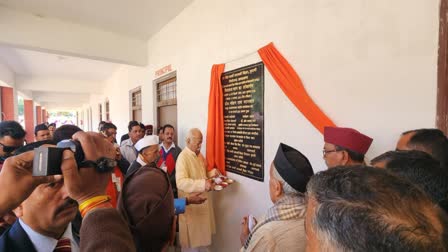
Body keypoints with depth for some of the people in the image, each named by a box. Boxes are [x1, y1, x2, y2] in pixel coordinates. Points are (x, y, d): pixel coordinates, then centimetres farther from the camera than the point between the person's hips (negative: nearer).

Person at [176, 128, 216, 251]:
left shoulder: (200, 155, 6)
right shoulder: (183, 157, -20)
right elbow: (181, 182, -30)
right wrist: (203, 184, -37)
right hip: (191, 205, -8)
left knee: (203, 237, 21)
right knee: (192, 241, 11)